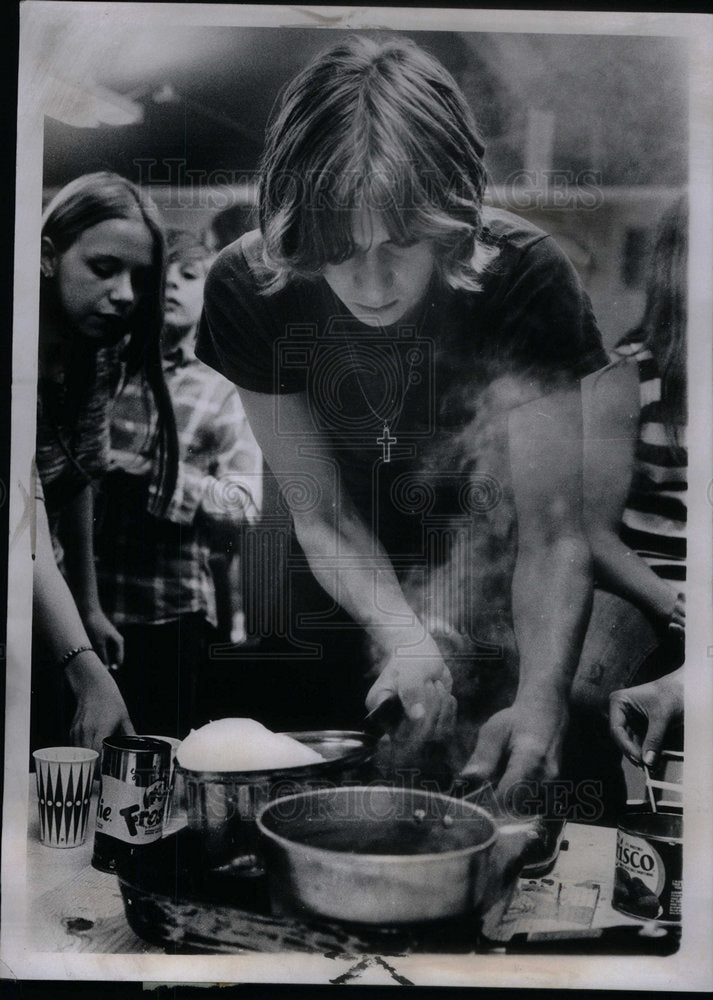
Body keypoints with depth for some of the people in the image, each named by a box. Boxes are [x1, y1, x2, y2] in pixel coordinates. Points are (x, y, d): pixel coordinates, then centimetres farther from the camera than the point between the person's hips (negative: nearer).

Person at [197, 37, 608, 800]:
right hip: (342, 584, 2)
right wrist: (405, 638, -33)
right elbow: (319, 513, -18)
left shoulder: (524, 276, -29)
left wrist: (541, 697, -45)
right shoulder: (247, 289, -25)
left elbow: (552, 529, -29)